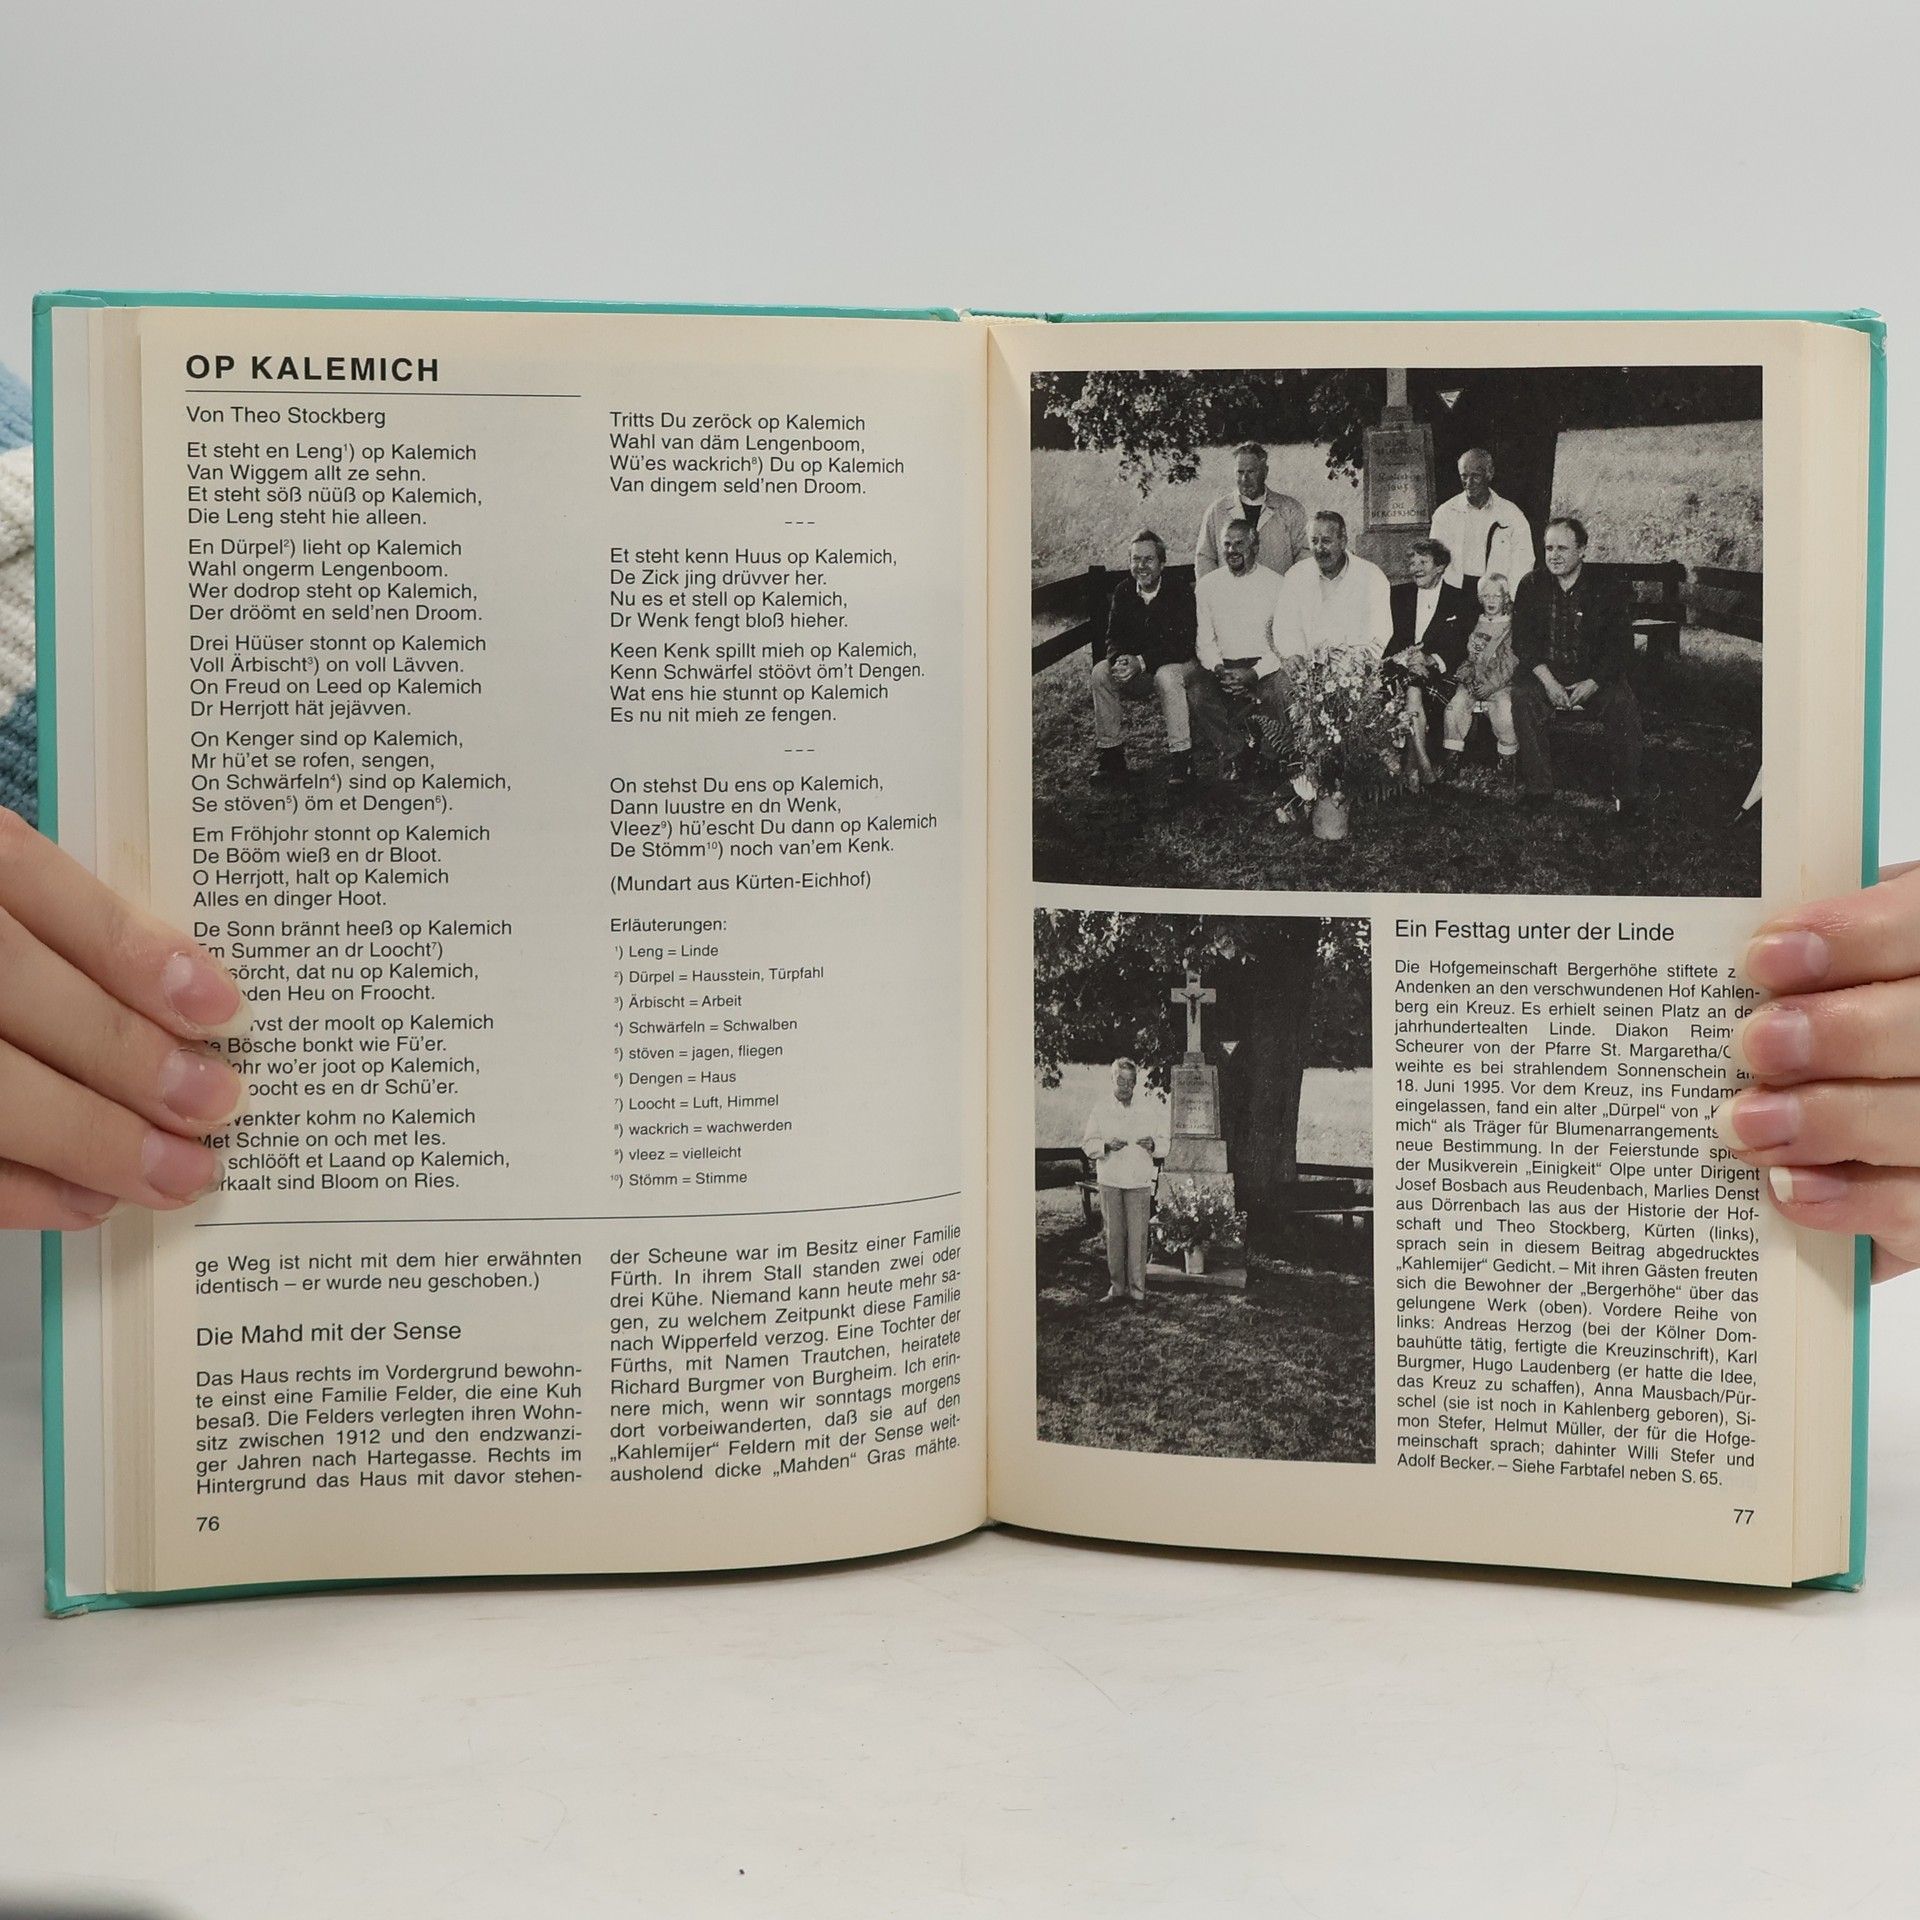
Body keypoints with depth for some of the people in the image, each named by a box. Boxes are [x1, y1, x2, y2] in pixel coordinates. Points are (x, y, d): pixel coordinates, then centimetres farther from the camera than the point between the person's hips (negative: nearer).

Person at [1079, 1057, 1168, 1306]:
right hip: (1109, 1180, 1)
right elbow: (1087, 1144, 6)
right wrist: (1106, 1145, -14)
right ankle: (1117, 1288, 11)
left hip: (1139, 1181, 0)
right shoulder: (1099, 1109, 8)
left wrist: (1152, 1144, -12)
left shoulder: (1150, 1110, 9)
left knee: (1138, 1236, -3)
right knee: (1114, 1235, 2)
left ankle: (1137, 1291, 2)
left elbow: (1165, 1145, 10)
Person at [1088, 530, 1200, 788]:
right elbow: (1114, 637, 0)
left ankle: (1181, 756, -32)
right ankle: (1108, 753, -15)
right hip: (1136, 671, 5)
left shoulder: (1181, 594, -15)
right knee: (1101, 671, -20)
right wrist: (1118, 660, -26)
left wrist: (1141, 662, -32)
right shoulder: (1123, 593, 1)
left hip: (1180, 663, -5)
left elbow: (1182, 646, -22)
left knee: (1166, 676, -38)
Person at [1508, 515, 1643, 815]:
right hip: (1544, 674, 1)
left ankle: (1627, 796, -19)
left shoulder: (1604, 589, -1)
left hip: (1595, 676, -1)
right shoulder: (1531, 587, 4)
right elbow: (1523, 641, -2)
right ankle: (1539, 790, -25)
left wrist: (1592, 683, -18)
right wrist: (1548, 681, -17)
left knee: (1623, 705, -28)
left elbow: (1621, 647, -4)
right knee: (1523, 698, -30)